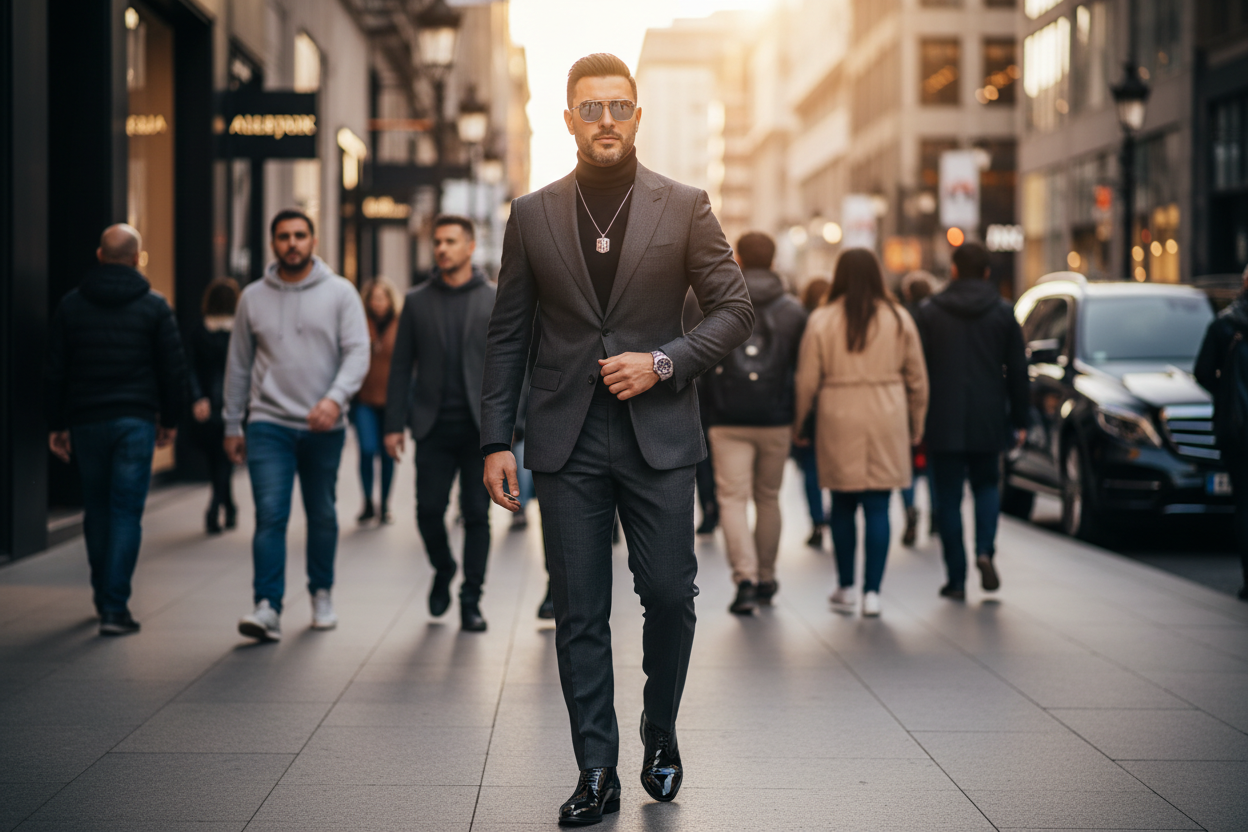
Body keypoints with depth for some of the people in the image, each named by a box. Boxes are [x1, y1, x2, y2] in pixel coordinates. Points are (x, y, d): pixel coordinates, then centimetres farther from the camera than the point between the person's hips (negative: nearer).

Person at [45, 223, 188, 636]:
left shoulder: (71, 304, 5)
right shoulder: (154, 306, -1)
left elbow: (55, 370, 4)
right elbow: (173, 368, -1)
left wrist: (56, 425, 10)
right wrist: (170, 419, 10)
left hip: (87, 422, 2)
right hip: (136, 422, -2)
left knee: (96, 510, 16)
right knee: (126, 513, -2)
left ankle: (104, 598, 25)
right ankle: (115, 607, -8)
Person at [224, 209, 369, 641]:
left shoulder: (340, 292, 1)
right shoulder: (253, 297, 7)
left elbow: (358, 352, -7)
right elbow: (238, 365, 13)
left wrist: (336, 398, -24)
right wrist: (232, 426, 12)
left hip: (324, 427, 0)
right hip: (269, 425, 0)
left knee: (322, 515, 12)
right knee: (270, 514, -12)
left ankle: (321, 594, 30)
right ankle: (267, 607, -15)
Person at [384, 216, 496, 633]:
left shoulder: (496, 302, 5)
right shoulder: (418, 301, 8)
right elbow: (401, 366, 7)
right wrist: (394, 424, 0)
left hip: (480, 427, -1)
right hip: (434, 427, 1)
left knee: (476, 515, 0)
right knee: (429, 510, -3)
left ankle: (471, 601, 9)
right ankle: (443, 571, 25)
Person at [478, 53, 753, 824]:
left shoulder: (685, 207, 2)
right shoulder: (533, 216, 5)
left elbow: (735, 309, 3)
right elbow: (508, 335, 8)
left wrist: (663, 363, -12)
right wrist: (497, 440, 3)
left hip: (658, 433, -1)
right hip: (568, 441, 1)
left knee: (670, 594, 1)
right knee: (580, 612, 2)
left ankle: (661, 733, 26)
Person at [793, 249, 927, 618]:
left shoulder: (822, 320, -2)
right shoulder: (899, 318, 3)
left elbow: (807, 380, -1)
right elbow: (917, 378, 7)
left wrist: (797, 423, 9)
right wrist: (917, 423, 17)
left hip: (838, 420, -1)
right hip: (887, 419, 1)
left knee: (843, 504, 11)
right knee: (878, 508, 2)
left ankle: (846, 587, 18)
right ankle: (872, 591, 0)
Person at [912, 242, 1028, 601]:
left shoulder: (929, 312, -1)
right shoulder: (1003, 312, 2)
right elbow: (1017, 372, 4)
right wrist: (1019, 420, 11)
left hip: (943, 423, -1)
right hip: (988, 421, 1)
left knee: (948, 499, 4)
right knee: (987, 486, 19)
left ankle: (956, 578, 3)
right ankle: (985, 551, -4)